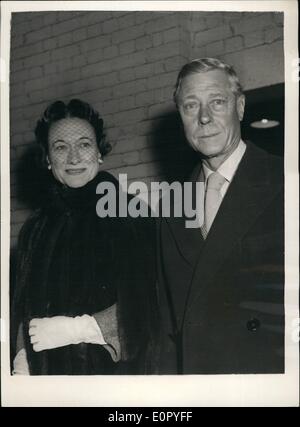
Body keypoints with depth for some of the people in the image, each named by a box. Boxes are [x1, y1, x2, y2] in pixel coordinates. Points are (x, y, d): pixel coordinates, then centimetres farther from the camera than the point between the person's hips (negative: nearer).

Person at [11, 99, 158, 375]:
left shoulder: (129, 215, -8)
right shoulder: (36, 228, 5)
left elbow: (142, 304, -11)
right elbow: (23, 312, 7)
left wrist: (72, 329, -14)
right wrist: (21, 362, -9)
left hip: (115, 366, -3)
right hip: (47, 368, 3)